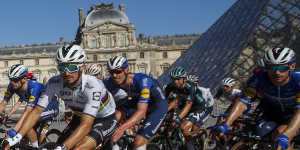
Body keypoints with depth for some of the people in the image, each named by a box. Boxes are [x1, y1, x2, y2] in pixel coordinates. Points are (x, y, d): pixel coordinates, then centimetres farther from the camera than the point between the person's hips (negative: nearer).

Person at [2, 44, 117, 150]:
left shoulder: (92, 85, -35)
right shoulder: (54, 83, -20)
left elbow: (86, 125, -42)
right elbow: (37, 111, -17)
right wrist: (16, 138, -27)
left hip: (105, 120, -5)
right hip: (80, 116, 6)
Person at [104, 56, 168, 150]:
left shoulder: (142, 80, -35)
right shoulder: (111, 82, -17)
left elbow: (141, 111, -41)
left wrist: (122, 127, -55)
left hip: (157, 106, -5)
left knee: (139, 142, -21)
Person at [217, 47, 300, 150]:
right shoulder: (259, 79, -26)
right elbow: (243, 101, -29)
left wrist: (285, 137, -60)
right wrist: (225, 125, -43)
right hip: (271, 112, 4)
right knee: (260, 135, -15)